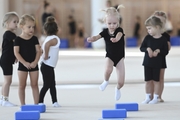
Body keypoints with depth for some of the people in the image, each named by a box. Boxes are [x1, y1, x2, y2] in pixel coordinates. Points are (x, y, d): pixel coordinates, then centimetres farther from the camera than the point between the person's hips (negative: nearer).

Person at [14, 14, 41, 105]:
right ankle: (22, 104, 9)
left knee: (34, 85, 5)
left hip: (33, 65, 2)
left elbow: (38, 51, 0)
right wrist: (24, 63, -17)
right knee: (22, 85, 2)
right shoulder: (18, 39, -5)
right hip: (22, 65, -2)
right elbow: (16, 52, -10)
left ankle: (36, 103, 9)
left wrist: (35, 62, -14)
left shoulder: (34, 39, 3)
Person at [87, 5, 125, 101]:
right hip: (109, 56, 1)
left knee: (121, 82, -5)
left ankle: (117, 89, 33)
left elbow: (119, 36, -37)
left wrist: (115, 39, -63)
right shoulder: (105, 32, -7)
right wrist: (91, 39, -50)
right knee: (108, 70, -35)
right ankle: (106, 81, -1)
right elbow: (97, 37, -24)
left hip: (119, 57, -1)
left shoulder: (119, 30, -14)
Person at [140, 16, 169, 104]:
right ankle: (148, 97, 18)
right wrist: (147, 49, -15)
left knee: (156, 80, 4)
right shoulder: (147, 38, 0)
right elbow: (141, 48, 3)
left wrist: (158, 51, -21)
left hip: (157, 63, -3)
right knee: (148, 80, 8)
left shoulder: (163, 39, -8)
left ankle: (155, 97, 12)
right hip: (147, 63, 3)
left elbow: (166, 51, -5)